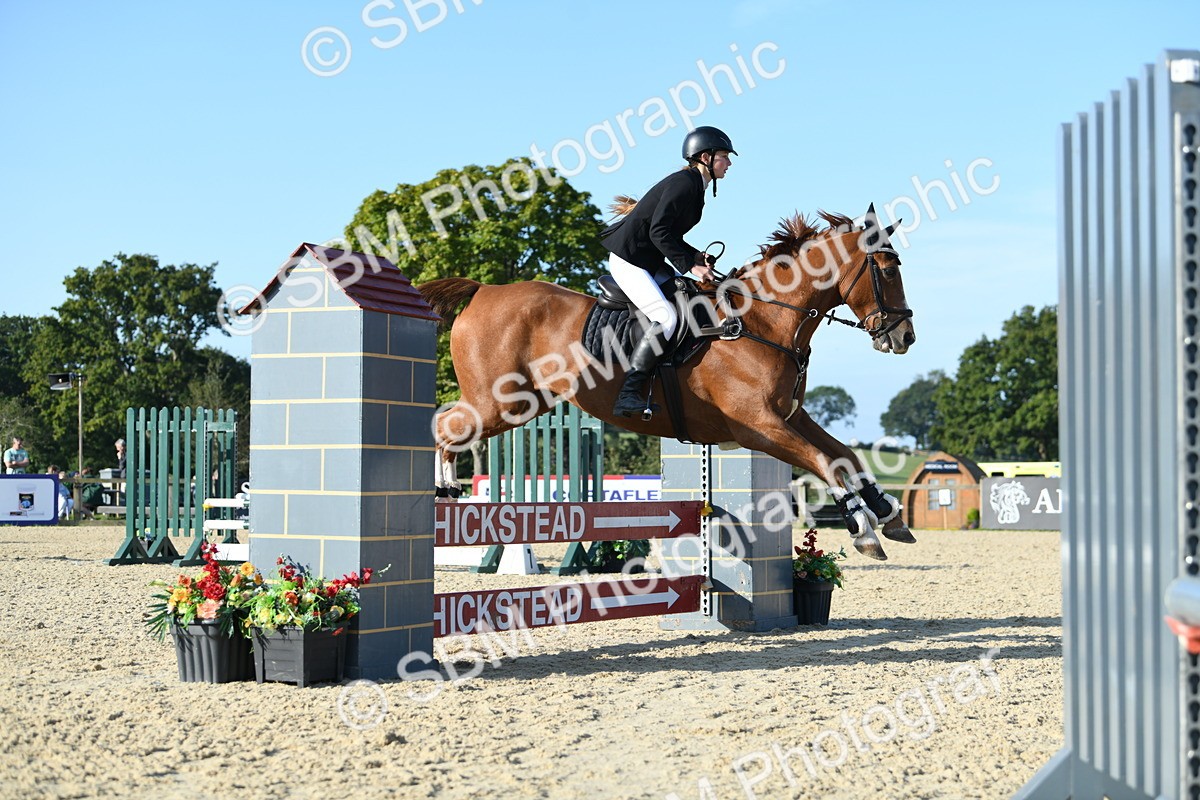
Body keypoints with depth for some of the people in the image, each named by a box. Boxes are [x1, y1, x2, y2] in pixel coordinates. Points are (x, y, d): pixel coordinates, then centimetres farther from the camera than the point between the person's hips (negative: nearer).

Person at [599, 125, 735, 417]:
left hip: (648, 262, 11)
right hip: (628, 259, -11)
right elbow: (658, 231, -23)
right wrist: (690, 265, -23)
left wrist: (698, 258, 4)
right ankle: (627, 395, -27)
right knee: (666, 317, -25)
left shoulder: (694, 187, 15)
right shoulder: (683, 183, -15)